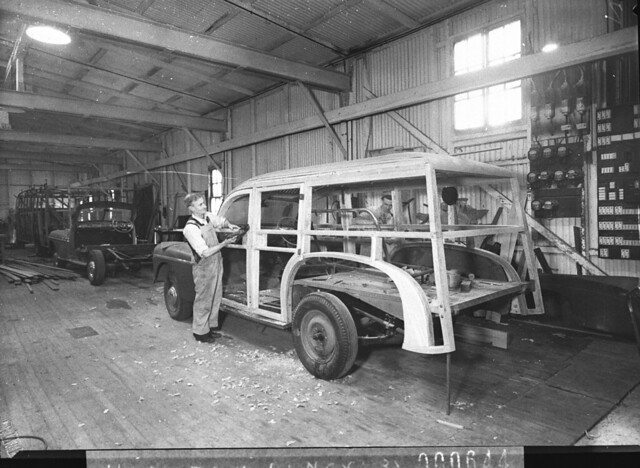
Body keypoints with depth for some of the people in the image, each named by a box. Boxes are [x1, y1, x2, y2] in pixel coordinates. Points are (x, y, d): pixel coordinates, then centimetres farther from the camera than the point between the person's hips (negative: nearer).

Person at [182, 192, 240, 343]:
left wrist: (229, 226, 2)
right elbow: (205, 252, -26)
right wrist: (225, 243, -25)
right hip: (203, 268, -8)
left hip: (216, 263, 8)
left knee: (216, 297, 18)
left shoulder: (208, 217, 0)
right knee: (203, 300, 6)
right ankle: (200, 332, 22)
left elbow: (222, 220, 23)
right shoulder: (190, 228, -23)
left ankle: (211, 325, 34)